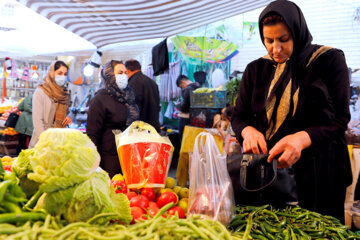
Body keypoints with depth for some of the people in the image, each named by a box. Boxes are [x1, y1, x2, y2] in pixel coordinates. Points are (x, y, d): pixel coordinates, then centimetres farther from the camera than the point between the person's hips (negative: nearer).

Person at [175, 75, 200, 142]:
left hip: (186, 118, -8)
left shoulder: (187, 89, -16)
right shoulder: (199, 87, 9)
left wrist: (177, 105, 2)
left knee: (183, 138, 0)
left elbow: (184, 107, -18)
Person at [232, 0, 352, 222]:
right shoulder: (256, 70, 8)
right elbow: (239, 116, 10)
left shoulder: (330, 60, -3)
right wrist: (248, 131, -15)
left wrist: (302, 138, -25)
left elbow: (339, 120, -7)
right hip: (265, 169, 3)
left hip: (316, 170, -2)